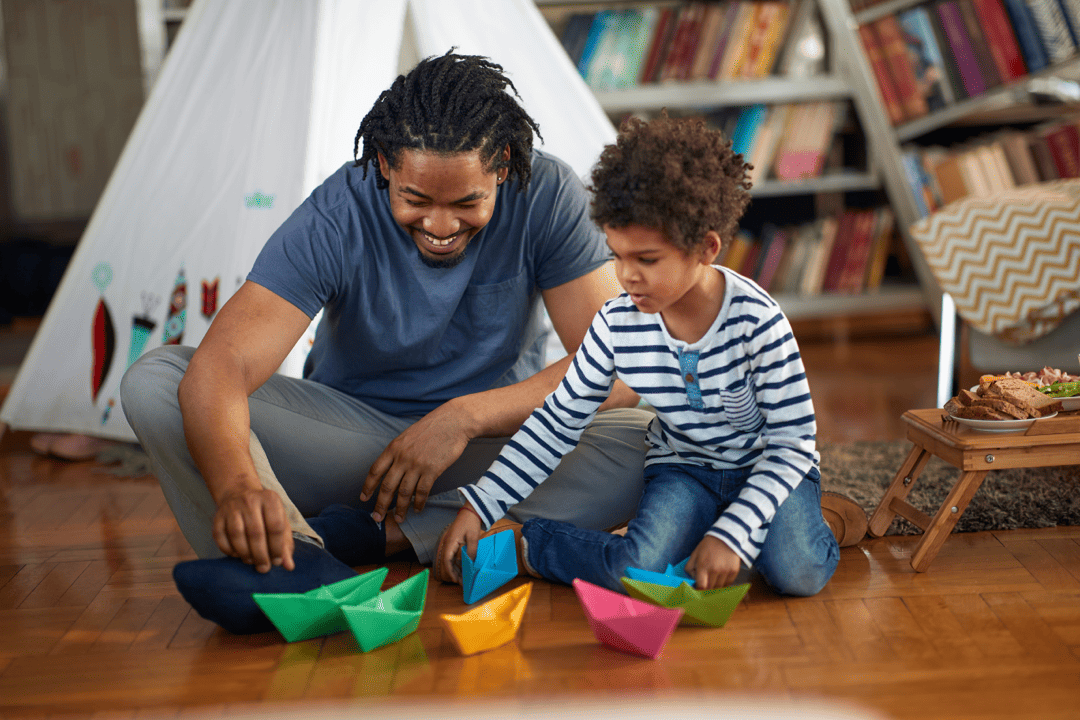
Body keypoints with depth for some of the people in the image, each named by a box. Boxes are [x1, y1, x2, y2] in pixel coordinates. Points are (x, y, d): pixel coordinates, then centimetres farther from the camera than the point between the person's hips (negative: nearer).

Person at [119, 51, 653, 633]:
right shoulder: (335, 220, -20)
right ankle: (298, 562, -43)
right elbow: (217, 370, -32)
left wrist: (466, 416, -26)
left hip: (502, 440, 1)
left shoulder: (548, 197, -16)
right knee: (152, 382, -21)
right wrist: (237, 486, -53)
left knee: (641, 442, -32)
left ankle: (372, 535, -31)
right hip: (348, 429, 0)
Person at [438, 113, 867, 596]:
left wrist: (732, 533, -31)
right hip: (682, 470, 1)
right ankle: (520, 547, -4)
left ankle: (827, 518, 3)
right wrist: (476, 509, -11)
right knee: (638, 573, -28)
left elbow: (793, 440, -19)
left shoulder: (756, 320, -23)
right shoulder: (618, 326, -13)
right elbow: (557, 424, -4)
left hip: (768, 468, -1)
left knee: (798, 573, -29)